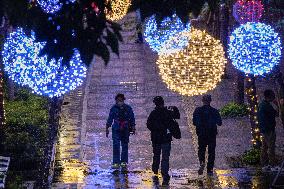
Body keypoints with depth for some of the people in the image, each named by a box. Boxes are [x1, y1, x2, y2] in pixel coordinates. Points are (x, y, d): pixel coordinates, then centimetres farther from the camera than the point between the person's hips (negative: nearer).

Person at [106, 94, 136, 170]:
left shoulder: (128, 108, 3)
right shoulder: (114, 108, 3)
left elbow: (132, 118, 8)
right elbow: (110, 119, 9)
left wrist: (133, 128, 1)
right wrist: (107, 128, 6)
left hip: (125, 130, 1)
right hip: (116, 129, -1)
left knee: (125, 146, 5)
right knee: (116, 145, -8)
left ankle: (124, 162, 14)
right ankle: (116, 162, -6)